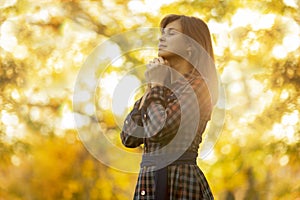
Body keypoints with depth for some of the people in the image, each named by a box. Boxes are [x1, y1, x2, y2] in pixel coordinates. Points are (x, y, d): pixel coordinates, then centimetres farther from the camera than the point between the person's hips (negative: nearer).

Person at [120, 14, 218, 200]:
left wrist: (156, 86, -5)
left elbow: (160, 130, -20)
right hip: (148, 184, 7)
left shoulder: (197, 86, -6)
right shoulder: (165, 86, 17)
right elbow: (129, 138, 9)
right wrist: (151, 87, 5)